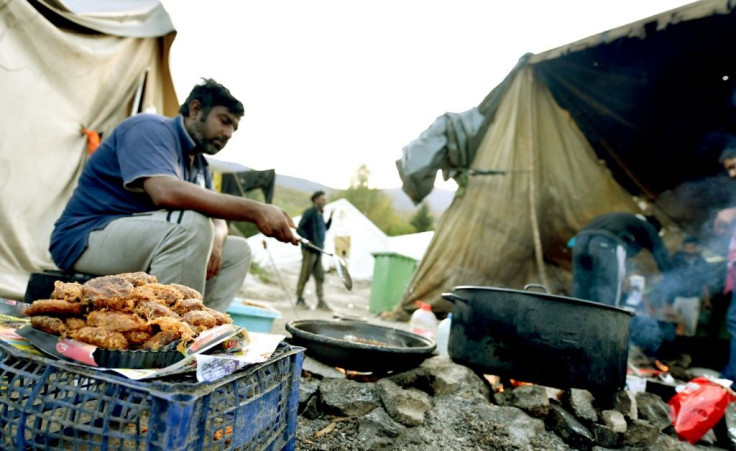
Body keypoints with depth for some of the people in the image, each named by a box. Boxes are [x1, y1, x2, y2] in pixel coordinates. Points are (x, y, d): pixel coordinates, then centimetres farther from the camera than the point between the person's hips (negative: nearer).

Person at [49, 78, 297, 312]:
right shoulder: (150, 129, -13)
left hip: (145, 243, 8)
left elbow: (217, 219, 9)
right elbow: (166, 192, -31)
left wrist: (215, 239, -17)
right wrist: (253, 210, -34)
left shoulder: (199, 164, 13)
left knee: (238, 251, 2)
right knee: (191, 224, -32)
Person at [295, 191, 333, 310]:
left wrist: (330, 219, 9)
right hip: (309, 250, -8)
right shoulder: (309, 213, -9)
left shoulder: (320, 214, 16)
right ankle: (299, 299, 10)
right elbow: (299, 229, -13)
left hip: (318, 250, 8)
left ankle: (321, 301, 9)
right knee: (305, 274, -1)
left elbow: (325, 228, 22)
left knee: (320, 276, 6)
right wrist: (308, 241, -20)